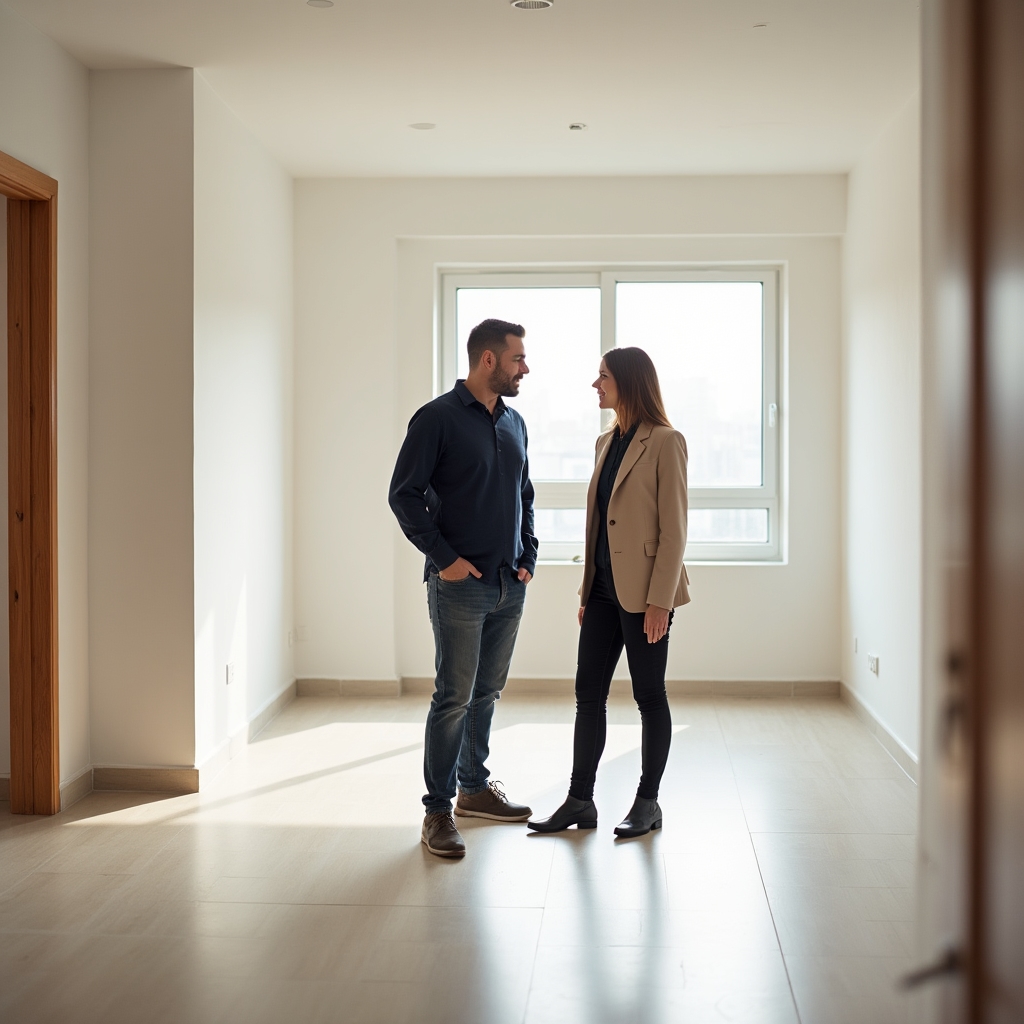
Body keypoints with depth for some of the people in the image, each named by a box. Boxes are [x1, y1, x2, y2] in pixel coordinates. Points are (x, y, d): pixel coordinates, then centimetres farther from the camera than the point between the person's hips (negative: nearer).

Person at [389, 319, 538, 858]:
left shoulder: (514, 423, 12)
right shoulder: (437, 418, -9)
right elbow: (404, 495, -10)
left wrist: (528, 556, 11)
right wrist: (444, 556, -13)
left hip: (510, 587, 7)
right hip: (460, 585, -6)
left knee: (486, 693, 15)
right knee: (454, 698, -4)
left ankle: (475, 787, 29)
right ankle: (437, 811, 4)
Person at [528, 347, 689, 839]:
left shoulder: (665, 442, -10)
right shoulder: (607, 442, 13)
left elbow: (674, 528, -14)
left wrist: (660, 599, -18)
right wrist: (587, 591, 14)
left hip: (643, 591, -8)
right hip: (605, 588, 8)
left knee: (649, 695, 4)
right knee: (588, 692, 8)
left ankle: (648, 802, 17)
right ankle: (580, 800, 16)